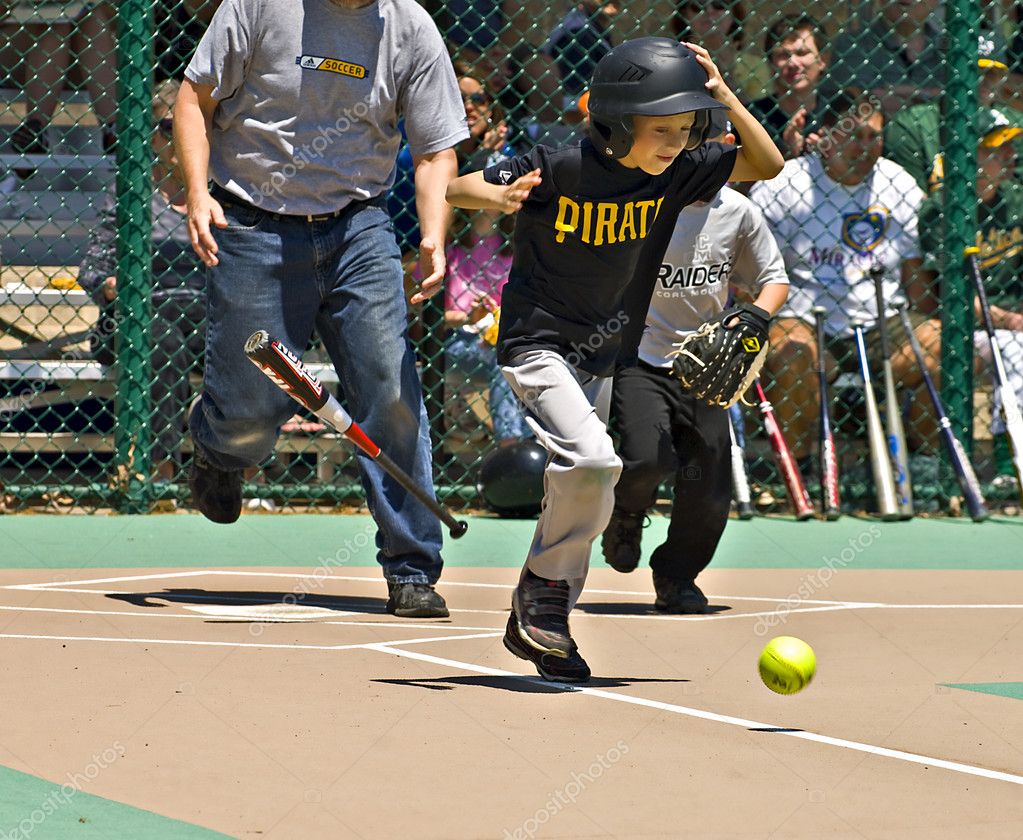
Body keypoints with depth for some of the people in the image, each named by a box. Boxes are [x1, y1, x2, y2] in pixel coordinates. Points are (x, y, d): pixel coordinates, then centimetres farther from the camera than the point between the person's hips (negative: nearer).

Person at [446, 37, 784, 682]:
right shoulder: (561, 168, -19)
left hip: (603, 356, 7)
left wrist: (726, 100, -14)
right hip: (539, 343, -7)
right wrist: (499, 197, -38)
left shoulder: (676, 173, -5)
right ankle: (547, 592, -6)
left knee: (580, 486, 11)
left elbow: (767, 165, 1)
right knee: (594, 461, -25)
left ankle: (535, 624, 25)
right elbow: (454, 189, -15)